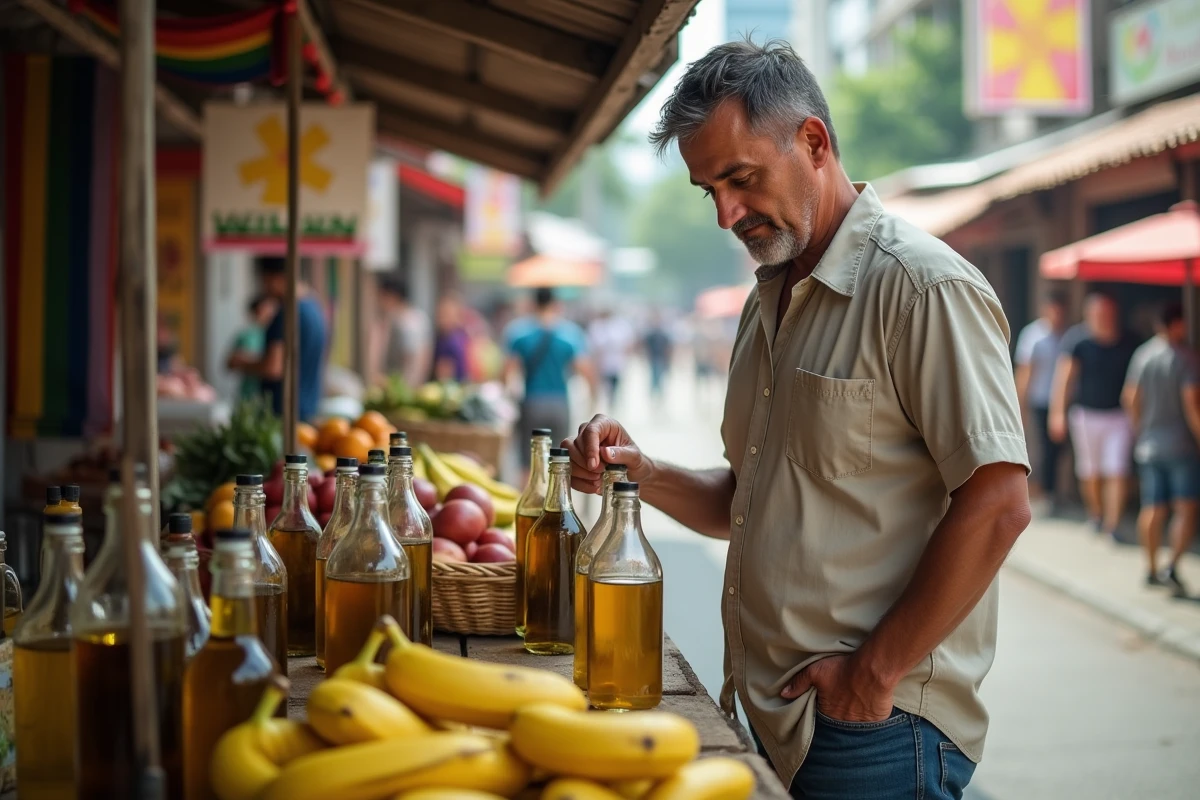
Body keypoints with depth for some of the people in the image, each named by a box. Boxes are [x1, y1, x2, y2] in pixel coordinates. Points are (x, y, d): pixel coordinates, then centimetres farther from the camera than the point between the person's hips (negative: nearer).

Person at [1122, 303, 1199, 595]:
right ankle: (1173, 566, -16)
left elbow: (1130, 398, 13)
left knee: (1152, 508, 11)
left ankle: (1151, 570, 16)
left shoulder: (1142, 354, 7)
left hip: (1149, 443, 6)